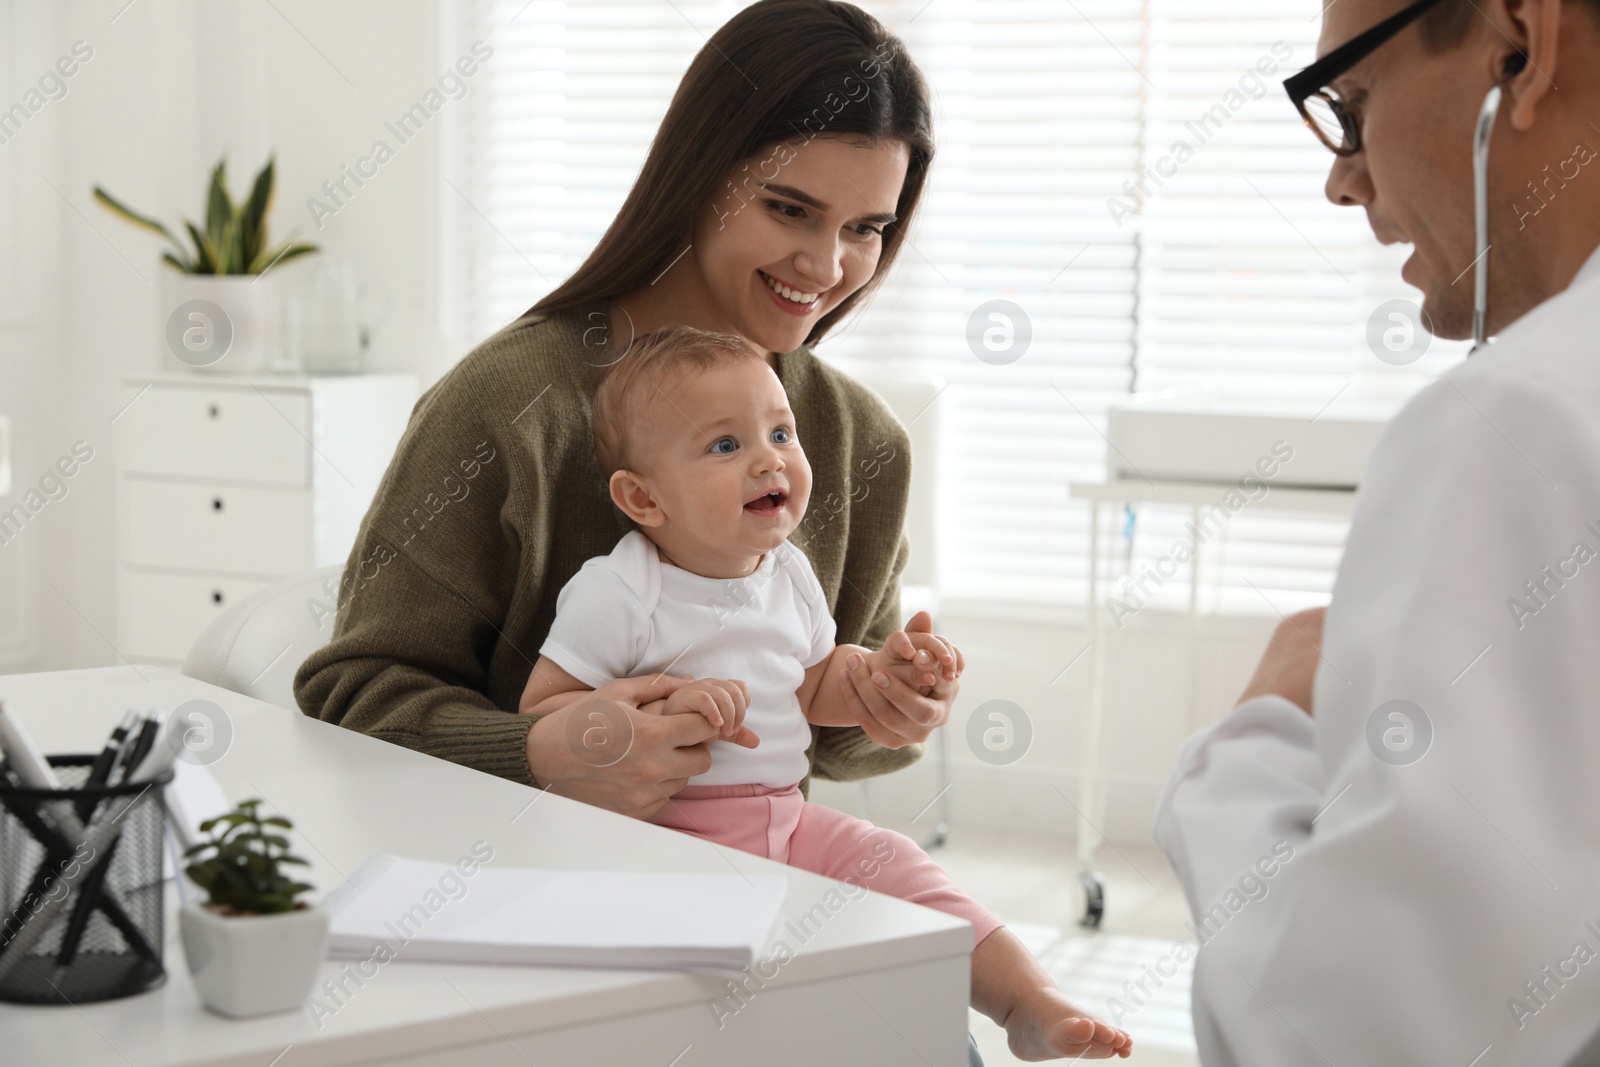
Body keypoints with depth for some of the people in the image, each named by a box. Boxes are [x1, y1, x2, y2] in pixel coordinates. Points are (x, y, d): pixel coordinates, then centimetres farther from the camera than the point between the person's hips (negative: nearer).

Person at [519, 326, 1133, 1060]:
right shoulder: (616, 594, -12)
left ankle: (1034, 1005, -7)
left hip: (788, 820, 6)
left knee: (891, 861, -8)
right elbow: (539, 716, -13)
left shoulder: (790, 575, 9)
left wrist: (880, 669, 2)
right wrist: (659, 704, -25)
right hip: (665, 831, -5)